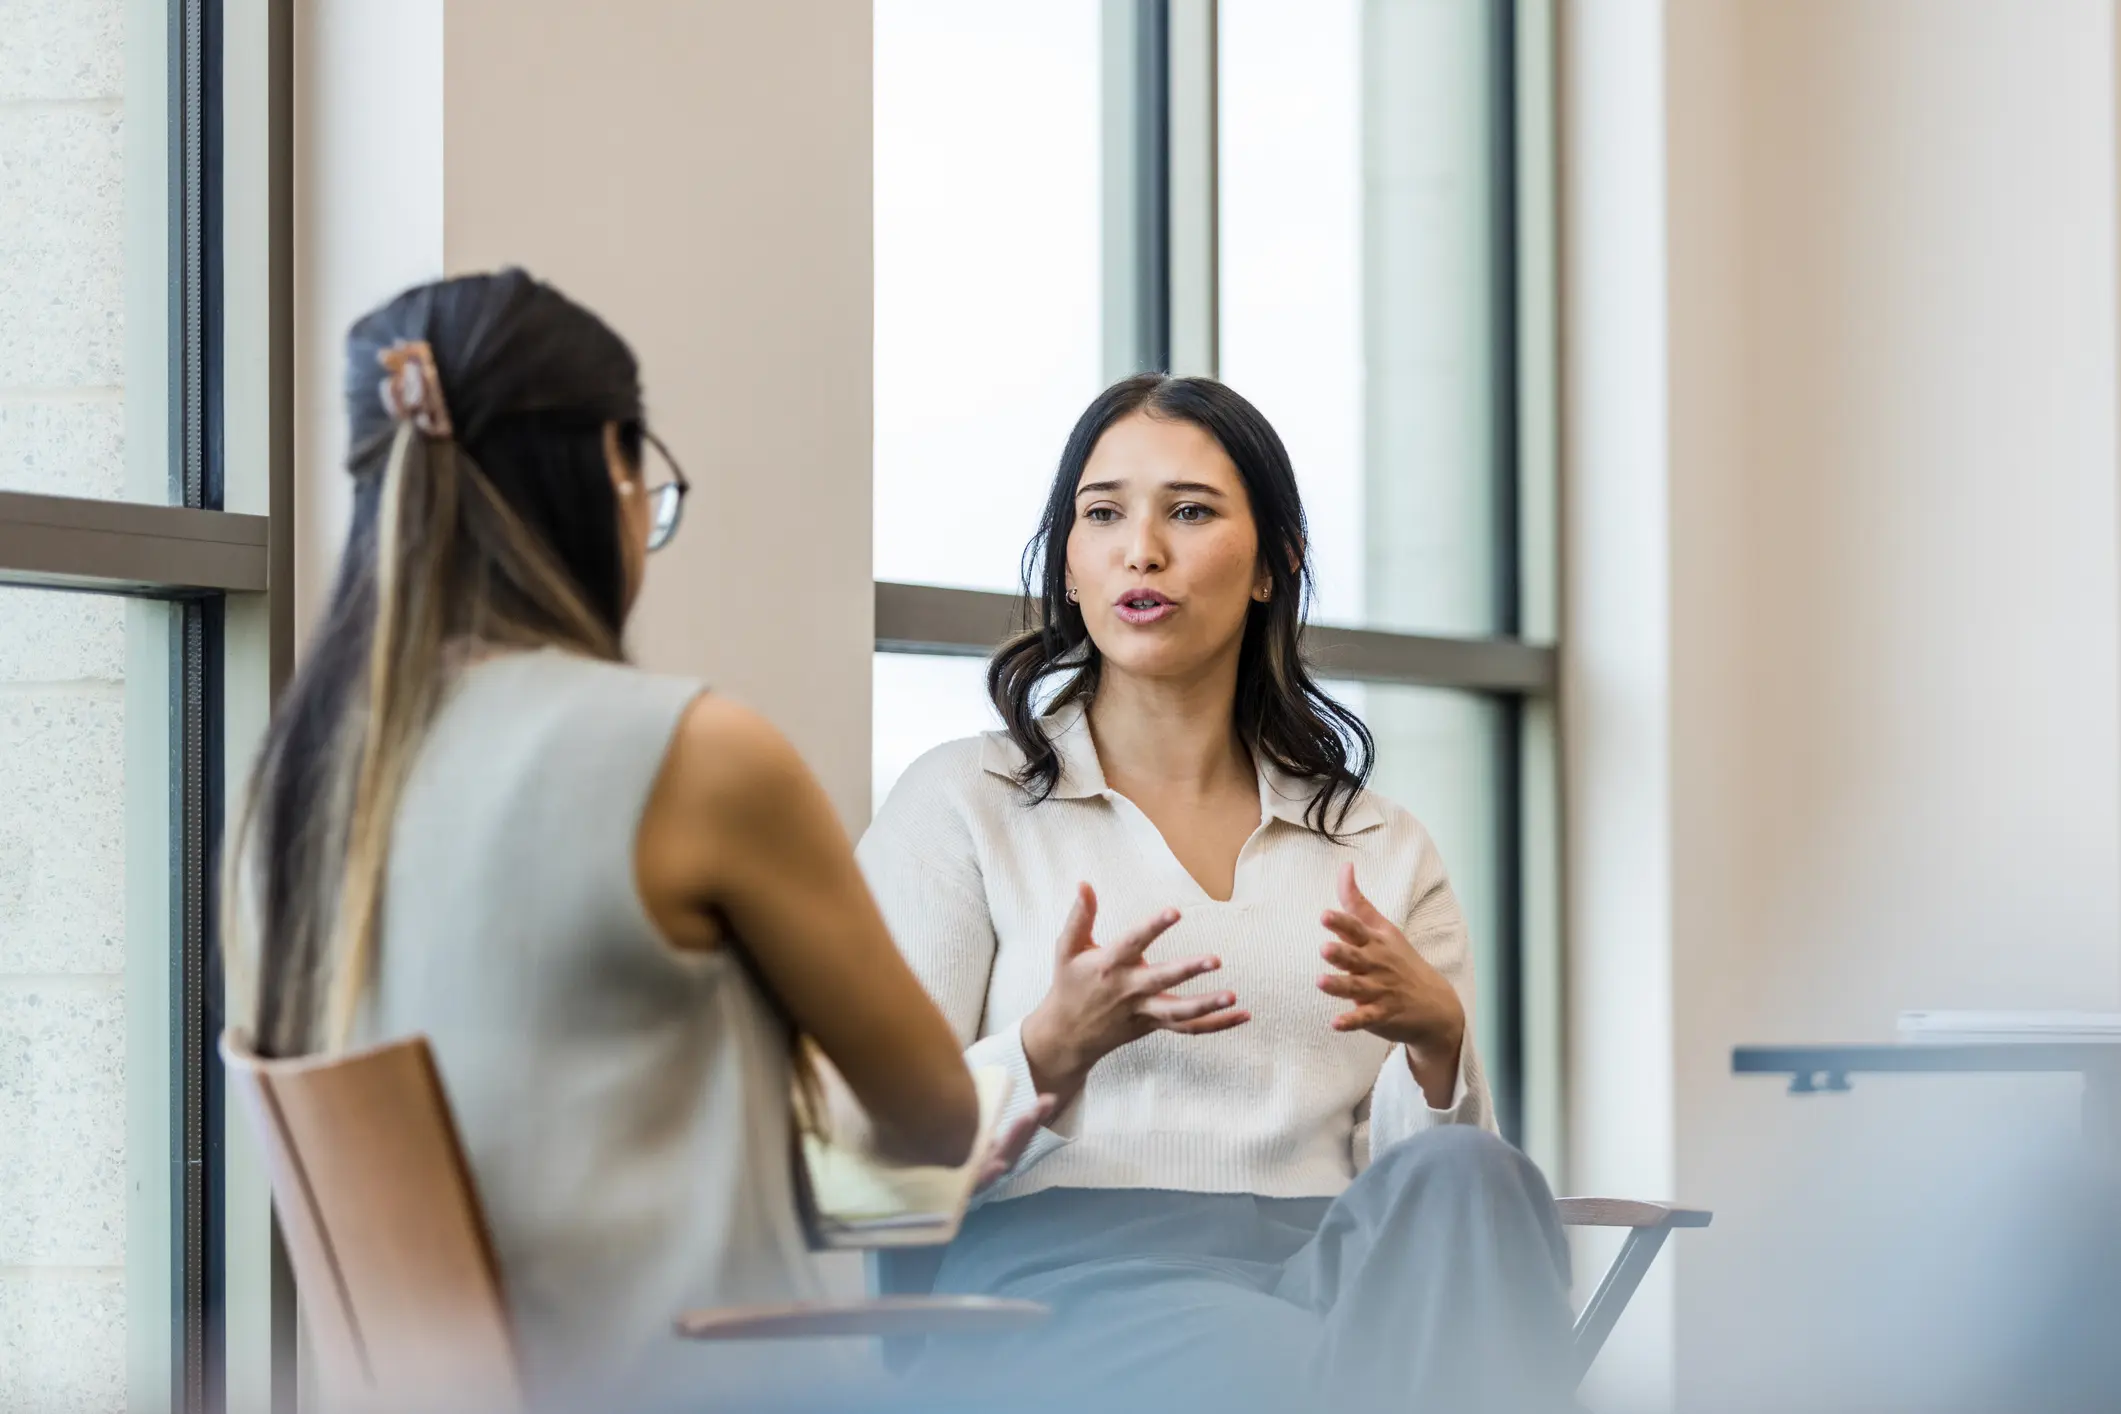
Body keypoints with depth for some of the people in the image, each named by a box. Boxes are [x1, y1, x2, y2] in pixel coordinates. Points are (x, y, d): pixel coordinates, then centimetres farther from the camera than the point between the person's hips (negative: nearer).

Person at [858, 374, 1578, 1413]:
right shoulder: (960, 804, 14)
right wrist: (1055, 1048, -15)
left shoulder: (1380, 849, 23)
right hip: (1067, 1268, -4)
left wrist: (1436, 1042, -7)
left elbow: (1438, 1181, 15)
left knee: (1466, 1173, -33)